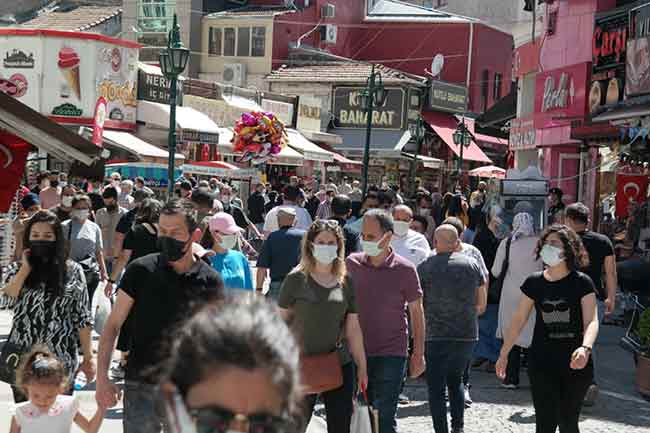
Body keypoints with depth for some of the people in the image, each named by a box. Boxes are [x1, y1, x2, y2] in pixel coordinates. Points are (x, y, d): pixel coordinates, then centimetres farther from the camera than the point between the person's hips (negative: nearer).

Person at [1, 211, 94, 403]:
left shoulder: (73, 271, 1)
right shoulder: (16, 269, 6)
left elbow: (82, 318, 1)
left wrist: (88, 357, 0)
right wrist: (26, 266, -8)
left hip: (61, 360, -1)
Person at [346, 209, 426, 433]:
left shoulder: (404, 269, -6)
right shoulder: (352, 263, 2)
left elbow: (416, 312, 1)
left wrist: (418, 354, 0)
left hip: (391, 355, -3)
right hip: (358, 352, 3)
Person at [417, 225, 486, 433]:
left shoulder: (425, 267, -3)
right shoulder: (472, 264, 5)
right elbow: (481, 305, 10)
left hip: (437, 335, -3)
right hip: (468, 334, 3)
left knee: (436, 387, 5)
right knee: (455, 380, 21)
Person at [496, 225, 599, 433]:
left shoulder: (582, 283, -6)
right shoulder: (534, 283, 2)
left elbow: (591, 321, -15)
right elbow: (519, 319, 8)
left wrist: (585, 348, -34)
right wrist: (503, 354, 10)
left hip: (575, 364, -1)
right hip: (542, 363, 1)